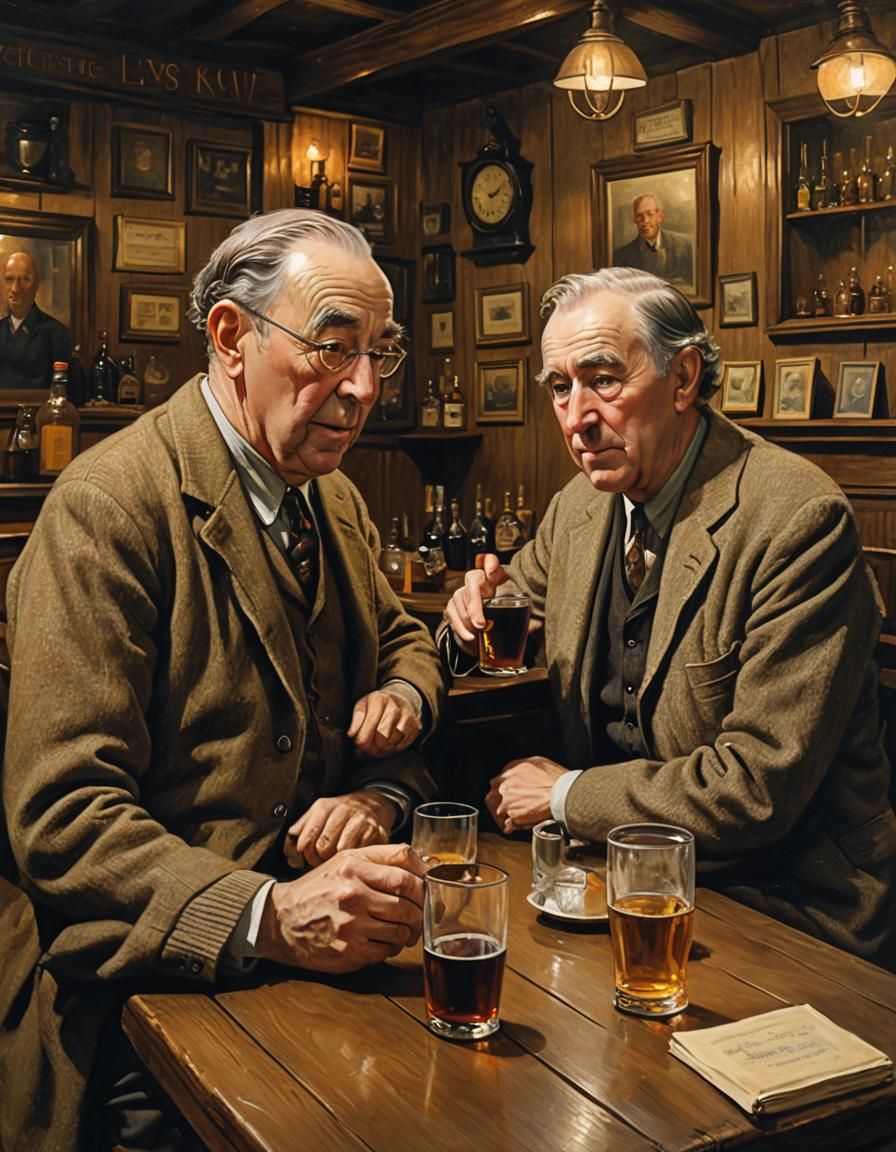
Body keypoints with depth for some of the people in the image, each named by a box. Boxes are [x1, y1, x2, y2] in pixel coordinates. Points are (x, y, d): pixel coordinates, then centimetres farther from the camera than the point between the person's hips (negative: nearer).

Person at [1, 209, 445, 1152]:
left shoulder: (335, 501, 12)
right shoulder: (107, 507, -14)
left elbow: (402, 639, 28)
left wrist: (405, 693, 3)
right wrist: (264, 917, -32)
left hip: (327, 960, 7)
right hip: (160, 994, -6)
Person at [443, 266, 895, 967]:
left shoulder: (798, 520, -21)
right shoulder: (579, 507, 2)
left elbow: (761, 784, -24)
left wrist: (567, 794, -14)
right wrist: (478, 615, -6)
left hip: (775, 904, -6)